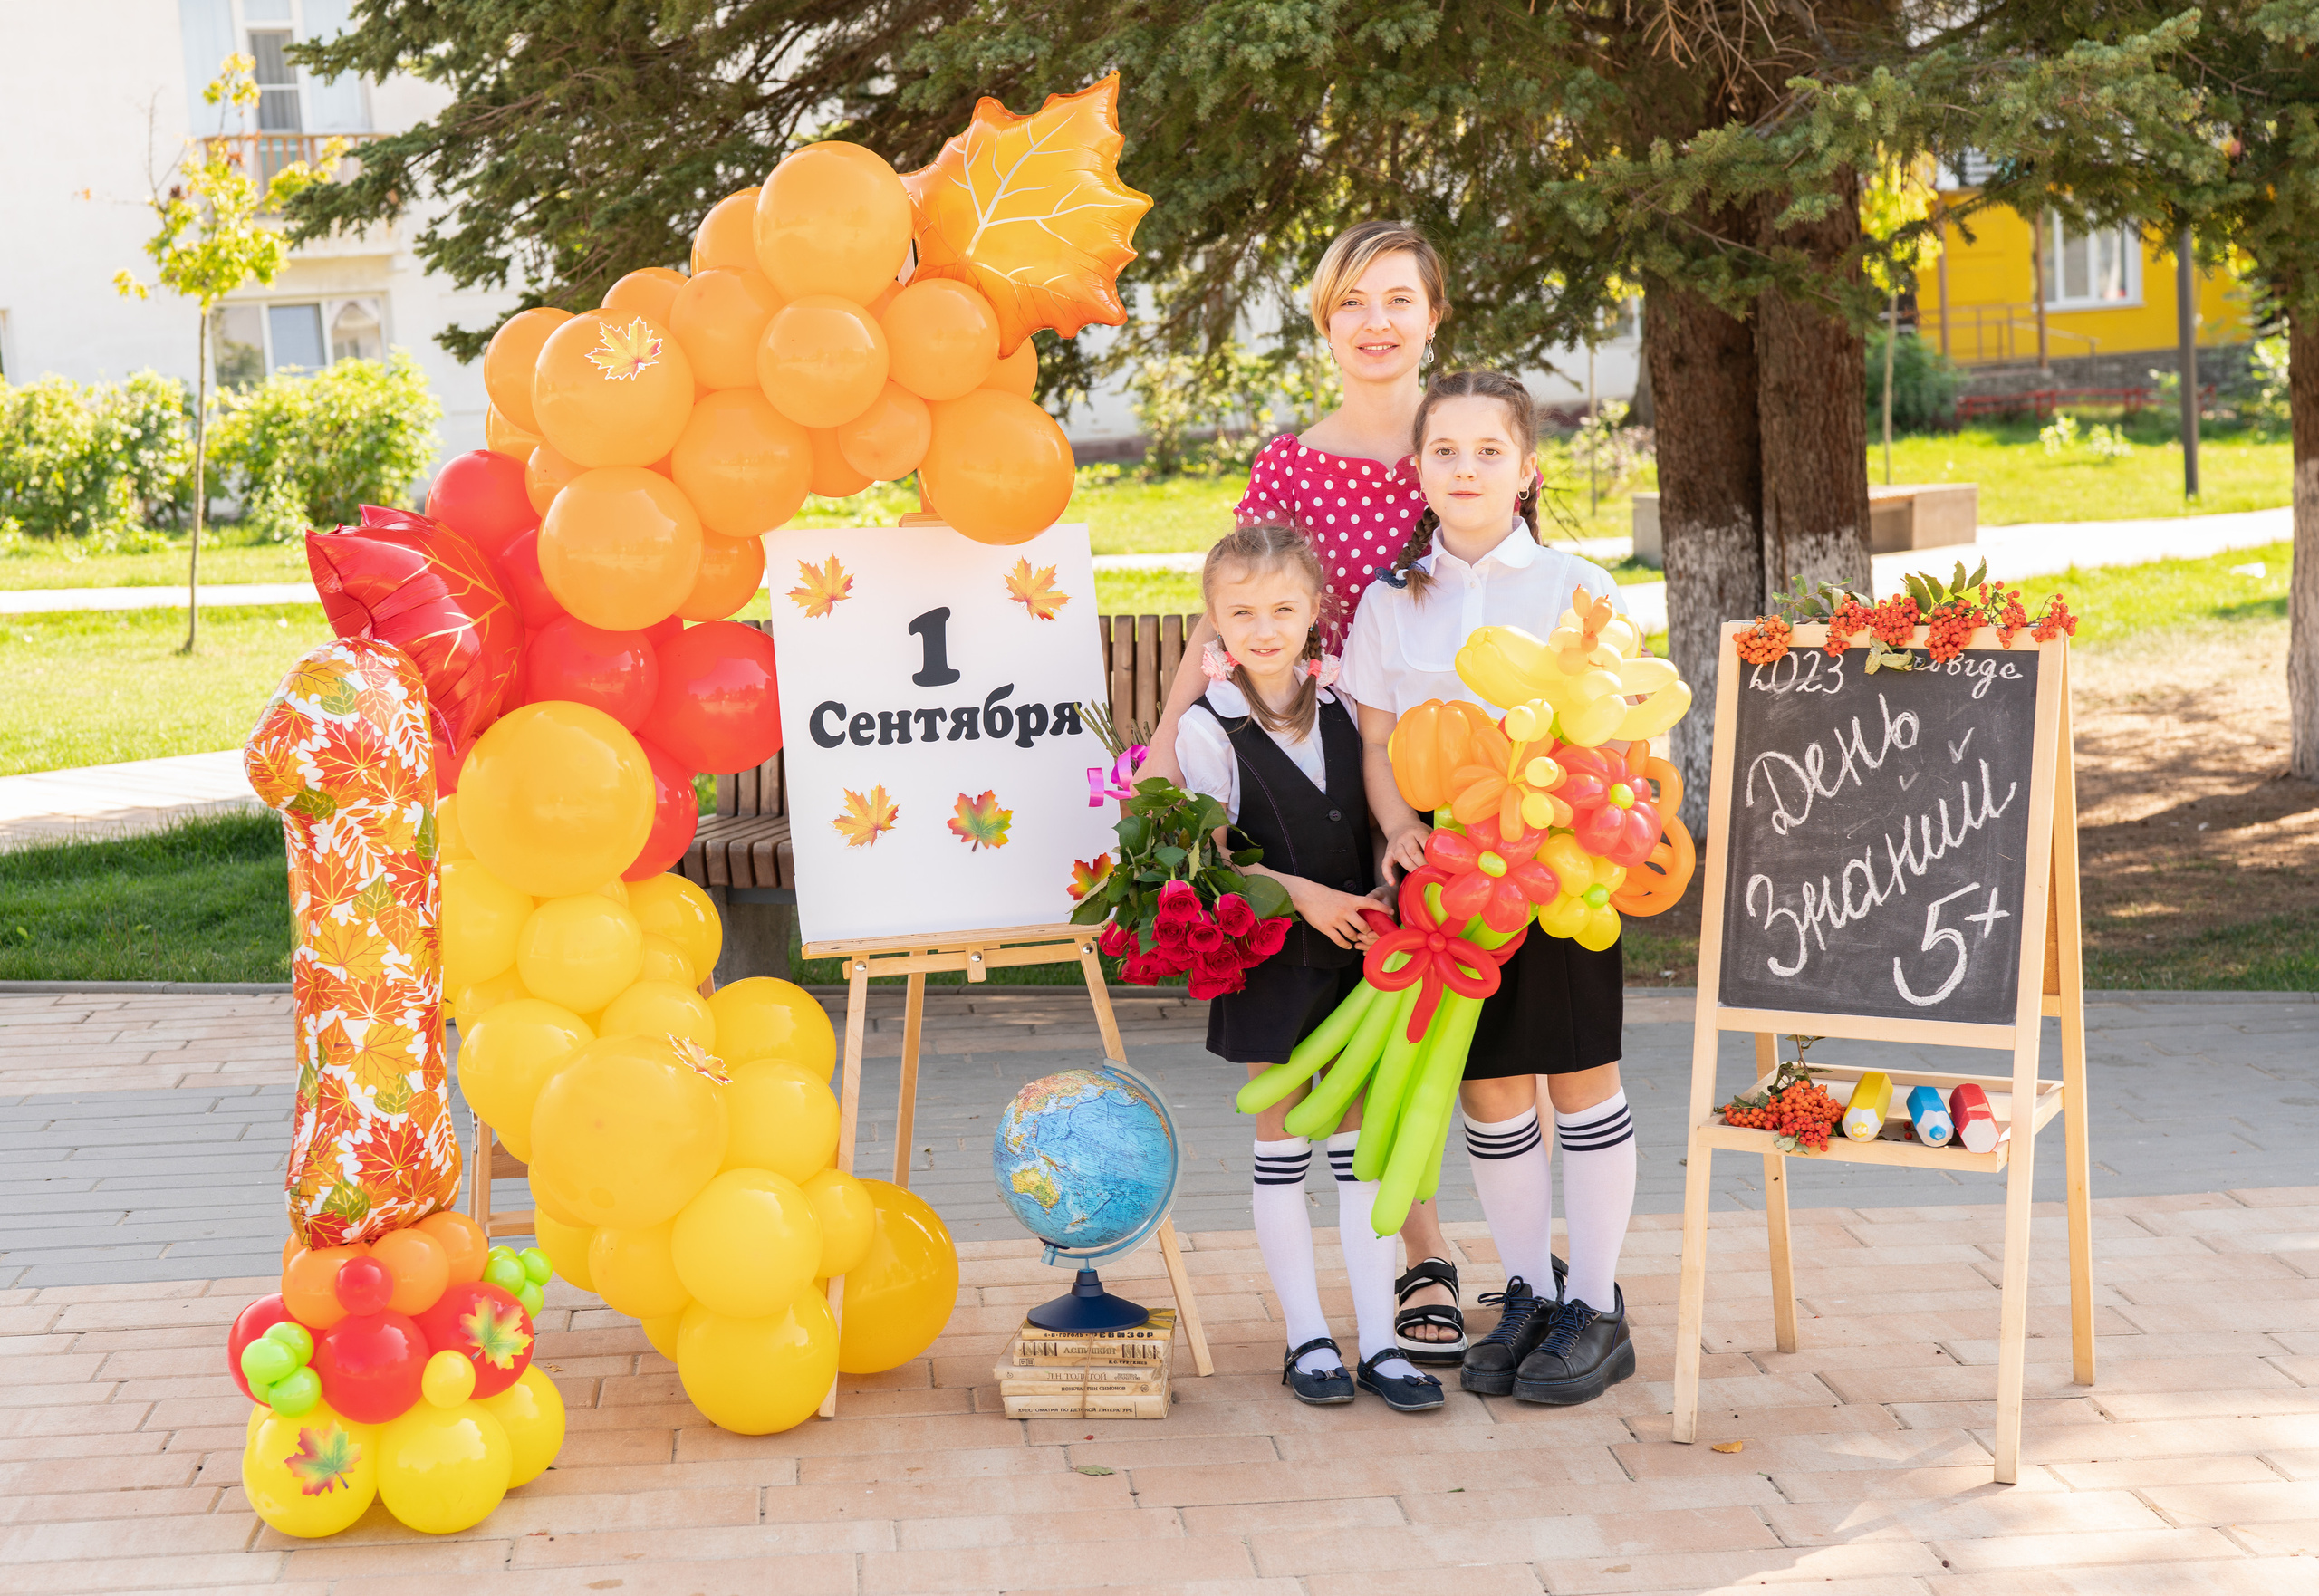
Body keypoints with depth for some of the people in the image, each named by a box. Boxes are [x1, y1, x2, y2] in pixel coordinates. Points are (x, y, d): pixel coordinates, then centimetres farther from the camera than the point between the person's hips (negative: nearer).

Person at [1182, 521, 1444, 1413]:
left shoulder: (1344, 709, 6)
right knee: (1282, 1142, 5)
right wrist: (1304, 895, -17)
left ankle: (1379, 1340, 9)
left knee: (1363, 1138, 5)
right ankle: (1307, 1339, 14)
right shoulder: (1208, 729, -6)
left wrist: (1384, 896, -7)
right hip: (1269, 960, -3)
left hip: (1357, 949, 3)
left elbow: (1383, 822, 10)